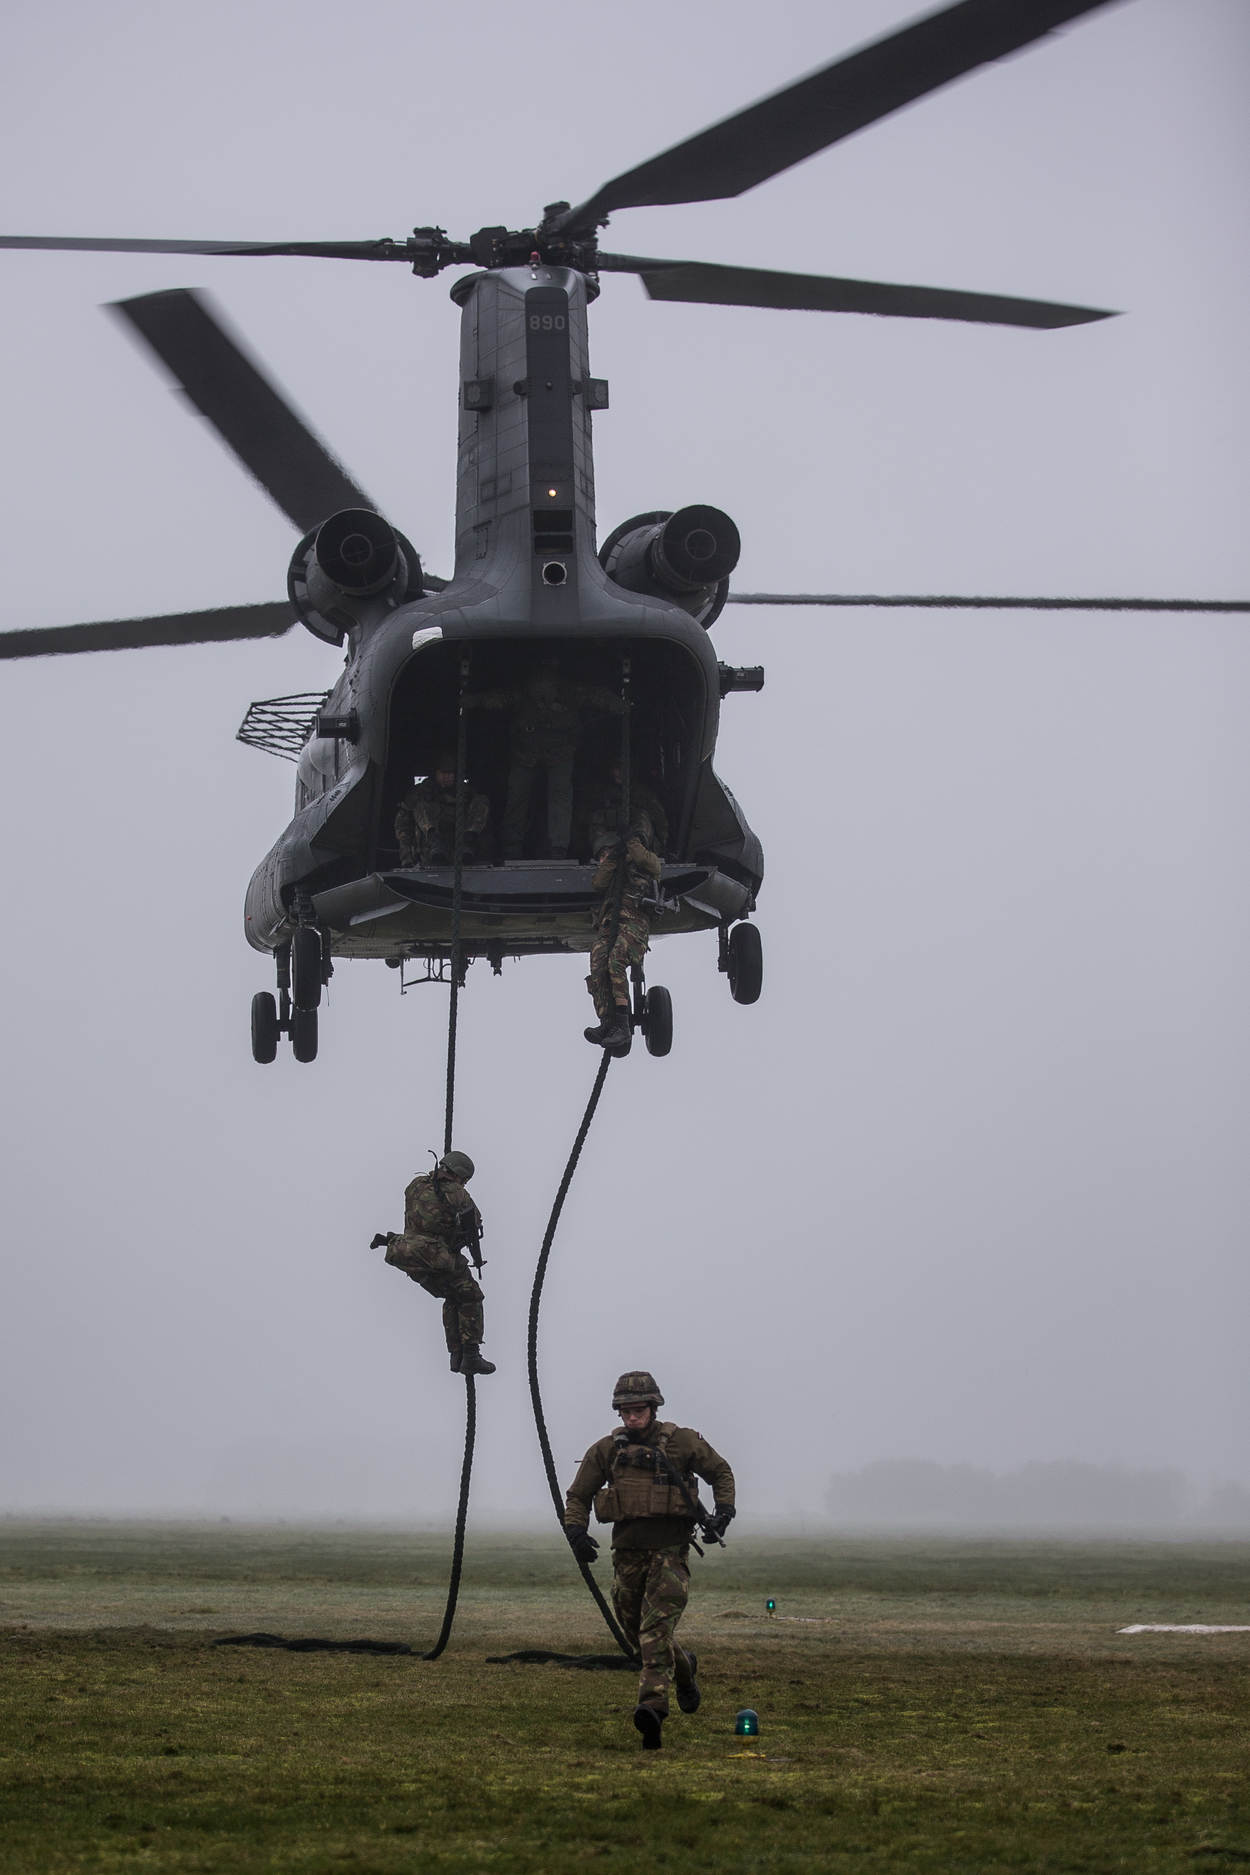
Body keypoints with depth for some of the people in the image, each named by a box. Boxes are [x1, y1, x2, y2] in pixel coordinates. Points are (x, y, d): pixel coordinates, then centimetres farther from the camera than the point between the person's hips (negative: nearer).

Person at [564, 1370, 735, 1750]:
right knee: (637, 1634, 13)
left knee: (655, 1629, -19)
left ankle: (653, 1705, -28)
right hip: (627, 1554, 4)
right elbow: (578, 1496, 14)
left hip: (670, 1552, -4)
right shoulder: (606, 1450, 3)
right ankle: (684, 1667, 41)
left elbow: (721, 1473, 13)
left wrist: (723, 1513, -3)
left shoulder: (682, 1442, -2)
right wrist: (576, 1531, -5)